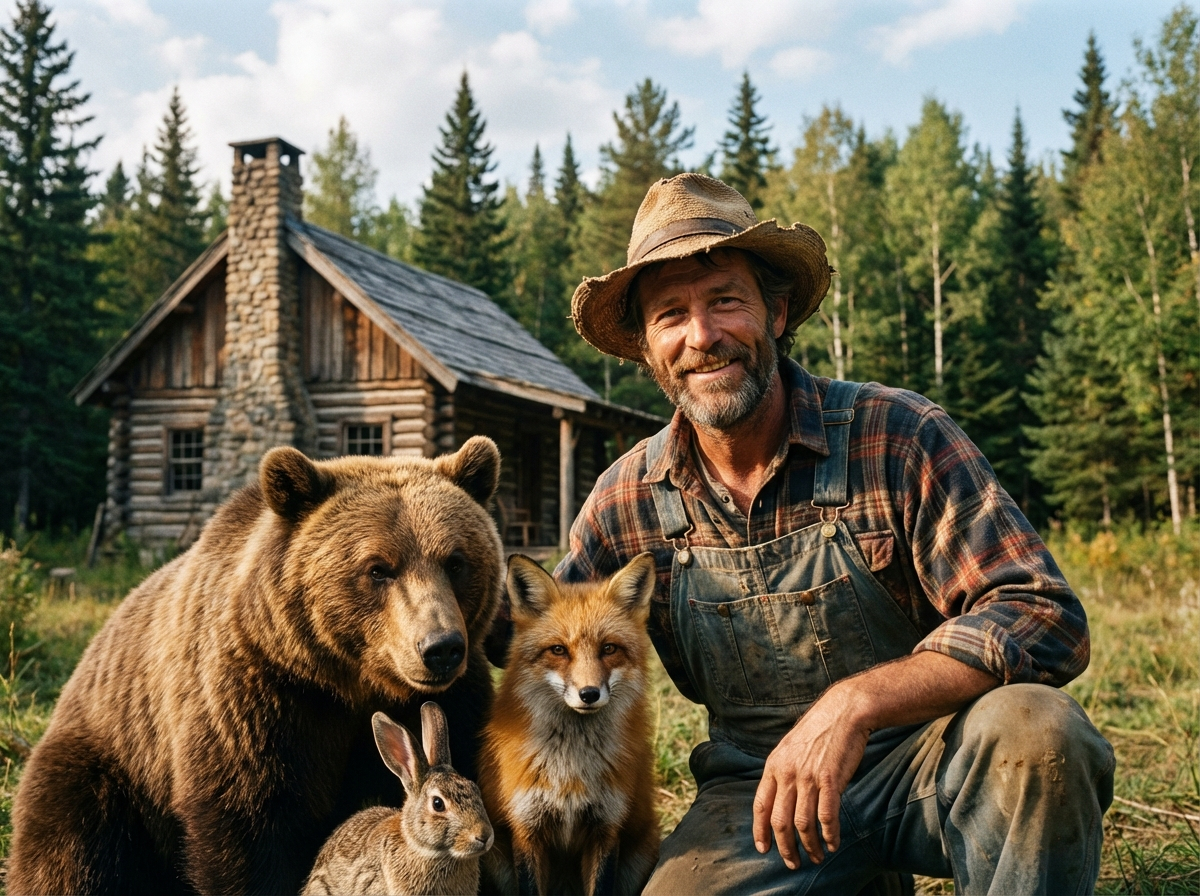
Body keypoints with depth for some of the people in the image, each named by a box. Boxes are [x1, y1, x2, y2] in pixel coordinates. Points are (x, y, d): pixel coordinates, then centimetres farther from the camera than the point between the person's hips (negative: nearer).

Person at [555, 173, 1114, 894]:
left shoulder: (899, 436, -13)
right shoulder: (629, 499, -2)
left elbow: (1045, 618, -19)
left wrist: (856, 702, -33)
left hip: (930, 762, -3)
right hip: (759, 793, 4)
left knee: (1032, 726, -32)